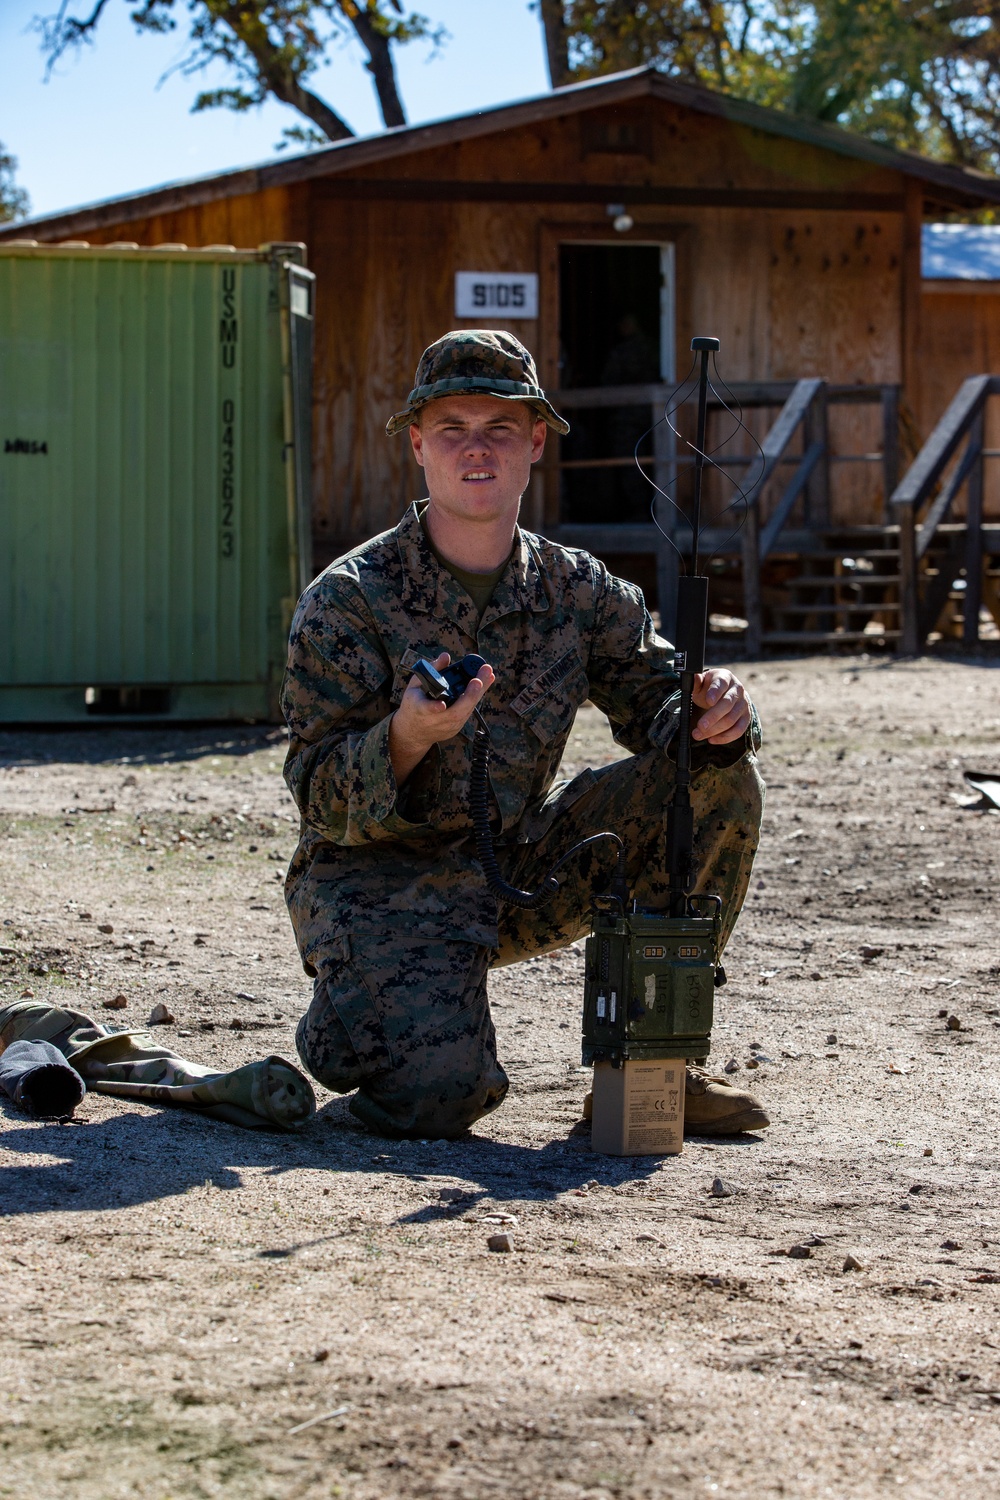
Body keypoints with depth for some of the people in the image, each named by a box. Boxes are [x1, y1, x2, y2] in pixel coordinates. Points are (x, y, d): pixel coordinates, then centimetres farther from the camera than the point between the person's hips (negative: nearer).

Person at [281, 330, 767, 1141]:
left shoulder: (576, 589, 1)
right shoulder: (347, 600, -13)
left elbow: (659, 700, 4)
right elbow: (322, 799, -15)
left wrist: (714, 709, -22)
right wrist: (407, 737, -36)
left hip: (519, 870, 5)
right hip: (378, 883, -5)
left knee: (719, 777, -10)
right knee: (438, 1095, -30)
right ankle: (349, 1019, 9)